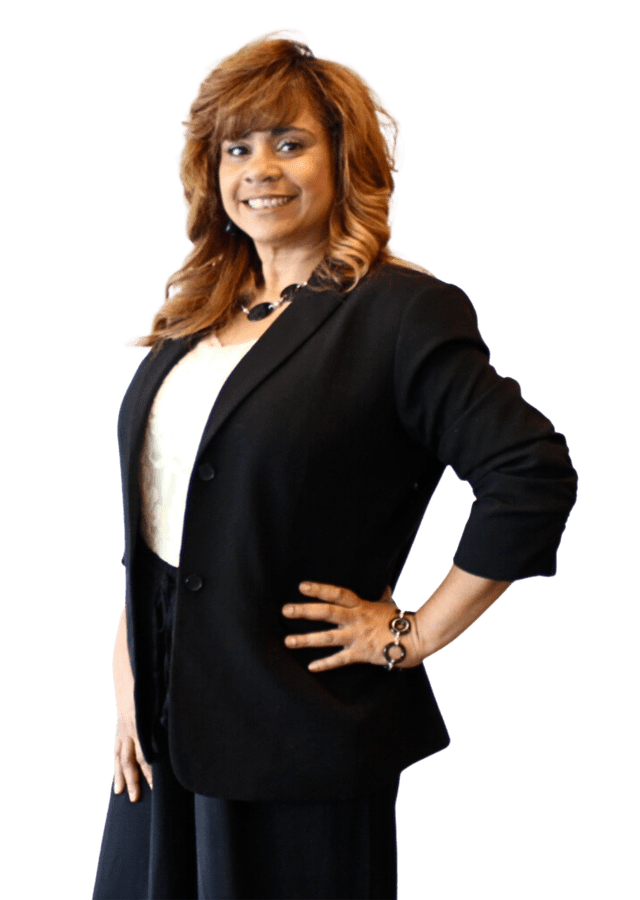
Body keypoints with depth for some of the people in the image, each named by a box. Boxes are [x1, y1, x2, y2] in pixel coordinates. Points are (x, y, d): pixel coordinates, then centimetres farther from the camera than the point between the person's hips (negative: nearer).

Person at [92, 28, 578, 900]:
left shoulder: (402, 310, -13)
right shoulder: (199, 313, 10)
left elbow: (535, 475, -20)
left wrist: (412, 637, -15)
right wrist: (126, 669, 7)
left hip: (297, 733, -6)